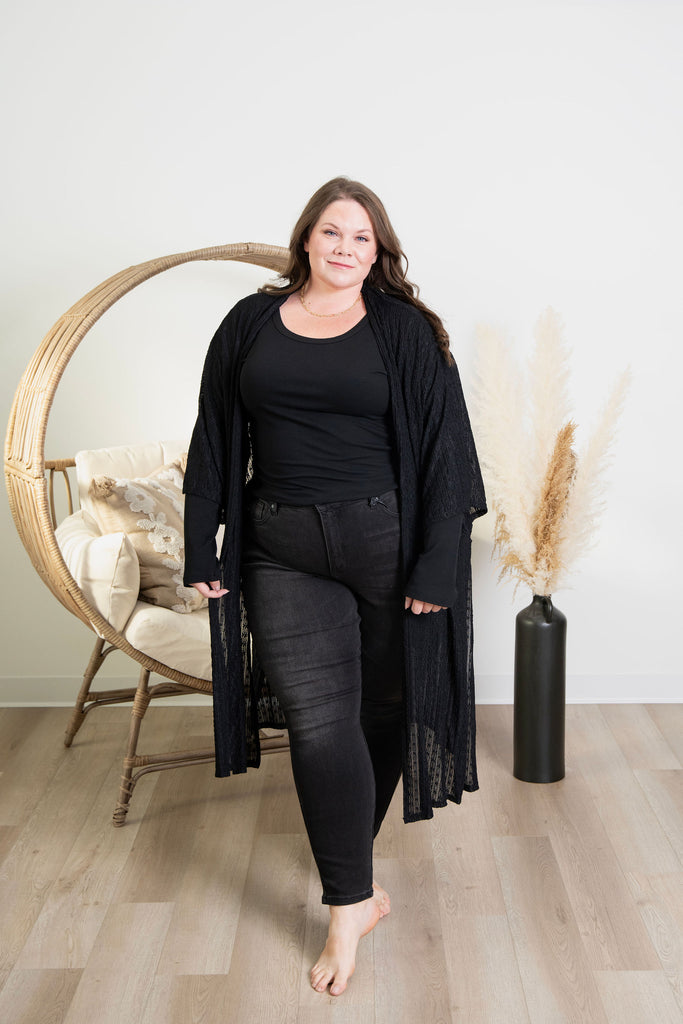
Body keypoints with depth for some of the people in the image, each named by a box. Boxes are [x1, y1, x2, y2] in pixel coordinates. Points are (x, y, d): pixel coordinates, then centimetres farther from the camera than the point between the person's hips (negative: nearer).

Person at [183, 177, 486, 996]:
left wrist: (437, 565, -9)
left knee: (381, 706, 8)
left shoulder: (403, 330, 1)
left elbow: (442, 447, -3)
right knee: (318, 719, -5)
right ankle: (354, 901, 10)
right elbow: (214, 444, 10)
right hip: (283, 552, 1)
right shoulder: (251, 323, 8)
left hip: (385, 542, -1)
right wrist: (203, 552, 6)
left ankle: (350, 853, 31)